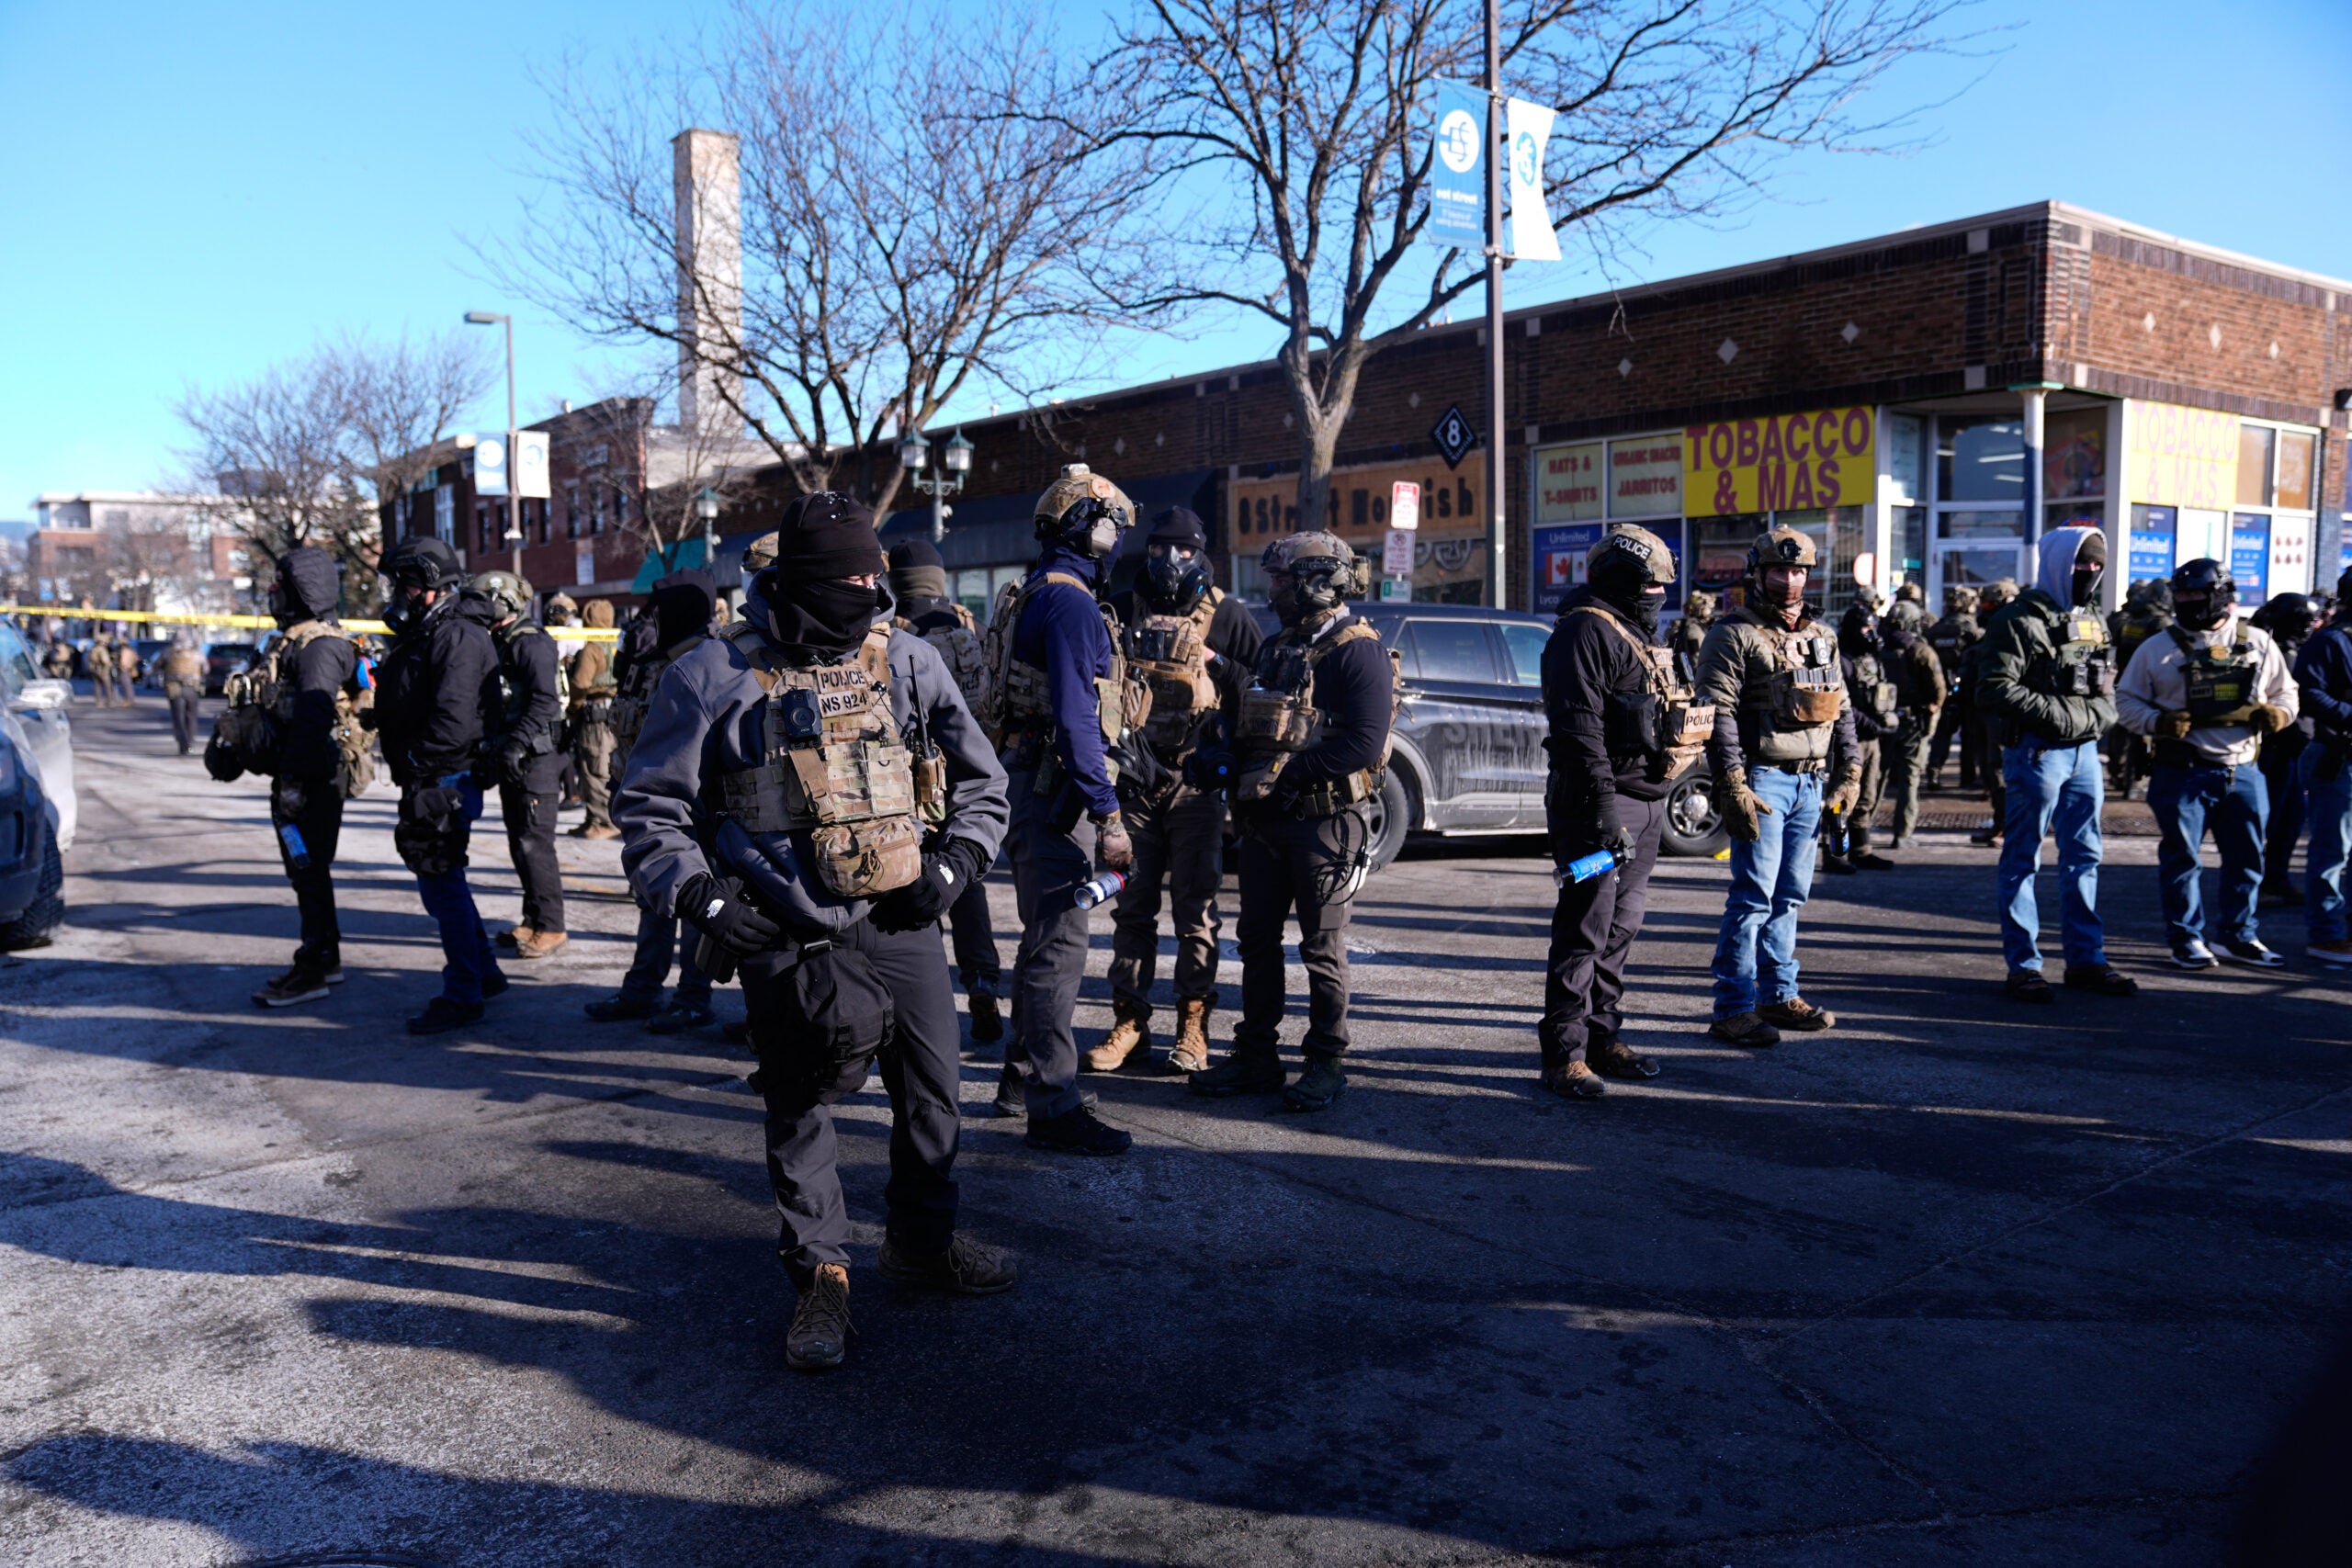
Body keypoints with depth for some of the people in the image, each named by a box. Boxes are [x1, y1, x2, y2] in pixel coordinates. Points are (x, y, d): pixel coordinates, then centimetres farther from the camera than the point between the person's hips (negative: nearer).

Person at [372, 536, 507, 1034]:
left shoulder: (458, 637, -16)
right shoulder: (420, 635, 17)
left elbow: (455, 719, -25)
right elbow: (403, 706, 21)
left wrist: (415, 760, -19)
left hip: (445, 782, -11)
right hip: (426, 783, 11)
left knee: (441, 886, -6)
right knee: (442, 882, 17)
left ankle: (462, 996, 2)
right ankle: (484, 973, 30)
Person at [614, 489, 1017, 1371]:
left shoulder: (909, 662, 3)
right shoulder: (715, 673, -6)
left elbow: (981, 782, 11)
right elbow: (651, 806, -1)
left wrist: (952, 865, -4)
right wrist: (701, 896, -13)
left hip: (902, 925, 3)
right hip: (787, 936, -3)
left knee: (932, 1090, 13)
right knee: (798, 1107, 7)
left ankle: (921, 1240, 36)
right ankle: (820, 1275, 25)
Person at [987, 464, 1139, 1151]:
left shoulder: (1033, 595, 17)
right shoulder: (1071, 602, -16)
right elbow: (1075, 718, -24)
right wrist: (1108, 816, -25)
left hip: (1030, 781, 11)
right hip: (1056, 790, -11)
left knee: (1044, 939, 19)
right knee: (1059, 945, -7)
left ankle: (1023, 1079, 30)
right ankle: (1053, 1108, -2)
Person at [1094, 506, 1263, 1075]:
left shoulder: (1226, 616, 5)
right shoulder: (1122, 609, 12)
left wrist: (1216, 664, -8)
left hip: (1197, 779, -2)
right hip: (1132, 777, 3)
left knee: (1195, 906, 2)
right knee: (1132, 905, 7)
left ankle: (1194, 1025, 10)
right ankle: (1130, 1021, 14)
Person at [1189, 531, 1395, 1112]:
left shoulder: (1357, 651, -11)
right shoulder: (1276, 649, 16)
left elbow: (1364, 743, -21)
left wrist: (1281, 775, -20)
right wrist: (1244, 779, 1)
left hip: (1325, 819, -8)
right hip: (1266, 819, 8)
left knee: (1322, 946, 2)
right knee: (1257, 939, 10)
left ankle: (1324, 1064, 14)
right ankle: (1256, 1057, 21)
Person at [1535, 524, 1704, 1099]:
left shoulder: (1638, 636, 21)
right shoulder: (1585, 632, -11)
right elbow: (1578, 726, -20)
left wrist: (1658, 803, 23)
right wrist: (1603, 802, -24)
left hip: (1646, 805, 10)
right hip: (1601, 805, -10)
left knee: (1622, 926, 13)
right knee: (1586, 928, -7)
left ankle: (1603, 1034, 23)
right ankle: (1564, 1052, -3)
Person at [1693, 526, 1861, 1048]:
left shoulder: (1822, 637, 16)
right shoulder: (1734, 635, -6)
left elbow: (1842, 708, 21)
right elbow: (1718, 712, -12)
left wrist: (1850, 772, 14)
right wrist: (1732, 785, -18)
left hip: (1812, 782, 7)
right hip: (1763, 780, -7)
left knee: (1790, 896, 11)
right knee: (1754, 896, -8)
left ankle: (1778, 995, 20)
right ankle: (1733, 1009, -4)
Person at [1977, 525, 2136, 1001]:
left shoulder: (2093, 620, 16)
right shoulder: (2019, 619, -9)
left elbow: (2106, 686, 24)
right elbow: (1997, 688, -17)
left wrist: (2097, 715, 2)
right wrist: (2058, 714, -19)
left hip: (2085, 750, 8)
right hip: (2036, 750, -8)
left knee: (2085, 855, 12)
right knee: (2023, 858, -1)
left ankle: (2086, 959, 21)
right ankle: (2023, 966, 4)